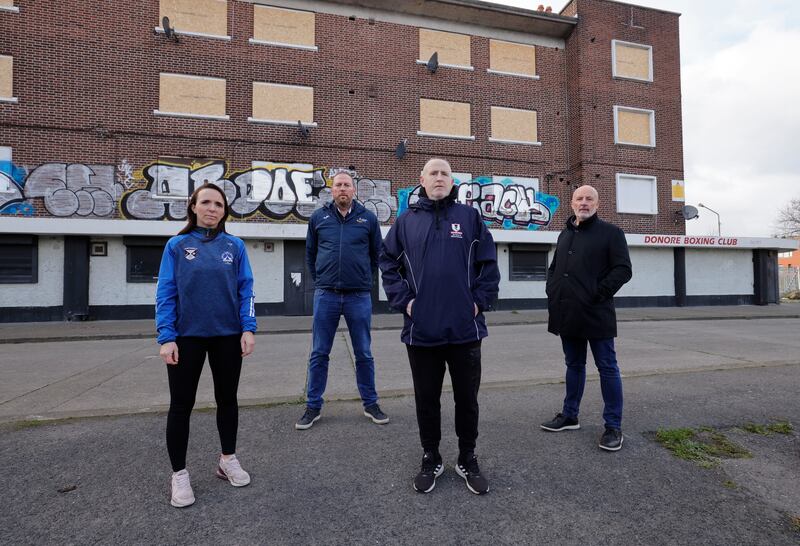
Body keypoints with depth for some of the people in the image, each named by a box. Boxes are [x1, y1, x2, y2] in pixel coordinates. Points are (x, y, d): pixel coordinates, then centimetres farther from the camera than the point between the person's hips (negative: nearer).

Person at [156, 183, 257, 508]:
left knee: (227, 398, 14)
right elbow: (165, 294, -3)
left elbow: (245, 290, 1)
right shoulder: (177, 245, 0)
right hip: (187, 336, -1)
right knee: (181, 404, 7)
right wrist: (166, 337, -10)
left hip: (228, 335, 1)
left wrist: (248, 329, -8)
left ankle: (228, 459, 33)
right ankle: (179, 474, 24)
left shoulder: (234, 245, 2)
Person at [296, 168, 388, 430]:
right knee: (319, 354, 7)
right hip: (326, 296, 1)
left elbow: (377, 254, 12)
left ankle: (370, 404, 24)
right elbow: (310, 253, 15)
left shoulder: (368, 218, 2)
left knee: (364, 354, 9)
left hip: (359, 296, 0)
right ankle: (313, 406, 21)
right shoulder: (318, 217, 5)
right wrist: (320, 281, 13)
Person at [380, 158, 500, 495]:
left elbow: (489, 263, 4)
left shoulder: (470, 217, 5)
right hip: (421, 329, 1)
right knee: (426, 400, 13)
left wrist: (480, 301, -4)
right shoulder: (407, 221, 6)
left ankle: (468, 460, 32)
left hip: (465, 328, 0)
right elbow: (388, 262, 7)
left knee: (467, 399, 13)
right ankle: (431, 459, 33)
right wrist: (403, 300, -2)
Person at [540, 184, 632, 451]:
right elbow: (553, 268, 24)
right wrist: (552, 292, 8)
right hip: (568, 315, 6)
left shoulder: (610, 232, -2)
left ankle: (613, 426, 13)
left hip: (596, 315, -6)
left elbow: (623, 269, -9)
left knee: (607, 368, 3)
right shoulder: (565, 234, 17)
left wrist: (598, 295, -16)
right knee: (574, 365, 17)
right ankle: (569, 415, 29)